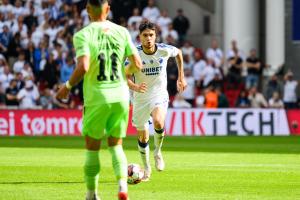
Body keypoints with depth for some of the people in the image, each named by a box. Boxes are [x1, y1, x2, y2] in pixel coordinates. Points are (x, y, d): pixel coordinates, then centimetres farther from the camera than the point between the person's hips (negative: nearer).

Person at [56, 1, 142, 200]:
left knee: (92, 148, 11)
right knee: (116, 146, 14)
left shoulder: (83, 35, -9)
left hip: (97, 98, -3)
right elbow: (137, 64, 1)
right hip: (120, 96, 3)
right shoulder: (121, 32, 2)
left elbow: (83, 67, -21)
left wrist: (67, 86, -5)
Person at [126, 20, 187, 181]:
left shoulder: (165, 50, -11)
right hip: (140, 98, 1)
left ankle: (158, 152, -3)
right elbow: (125, 77, -16)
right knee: (143, 138, 8)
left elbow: (178, 53, 13)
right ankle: (147, 169, 33)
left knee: (158, 122, -32)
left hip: (159, 95, -1)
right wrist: (135, 87, -38)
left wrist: (181, 77, 14)